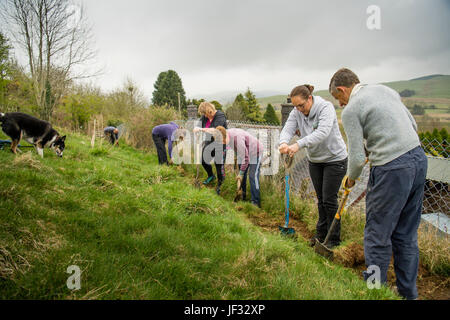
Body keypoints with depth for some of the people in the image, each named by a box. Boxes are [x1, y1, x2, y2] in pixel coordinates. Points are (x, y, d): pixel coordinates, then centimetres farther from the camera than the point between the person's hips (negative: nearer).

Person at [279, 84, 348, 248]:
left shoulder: (326, 107, -23)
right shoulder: (297, 112, -6)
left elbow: (322, 132, -38)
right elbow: (288, 129, -19)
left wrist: (299, 144, -51)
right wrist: (284, 142, -43)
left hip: (335, 159, -5)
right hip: (314, 160, 6)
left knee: (329, 199, -3)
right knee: (320, 198, 14)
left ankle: (334, 239, 12)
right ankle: (321, 233, 28)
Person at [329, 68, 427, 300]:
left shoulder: (351, 110, -8)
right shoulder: (386, 90, 15)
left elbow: (357, 158, -10)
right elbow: (413, 126, 19)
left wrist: (351, 178, 10)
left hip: (392, 170, -8)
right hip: (418, 158, 8)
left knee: (378, 235, 6)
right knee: (406, 235, 17)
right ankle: (408, 293, 29)